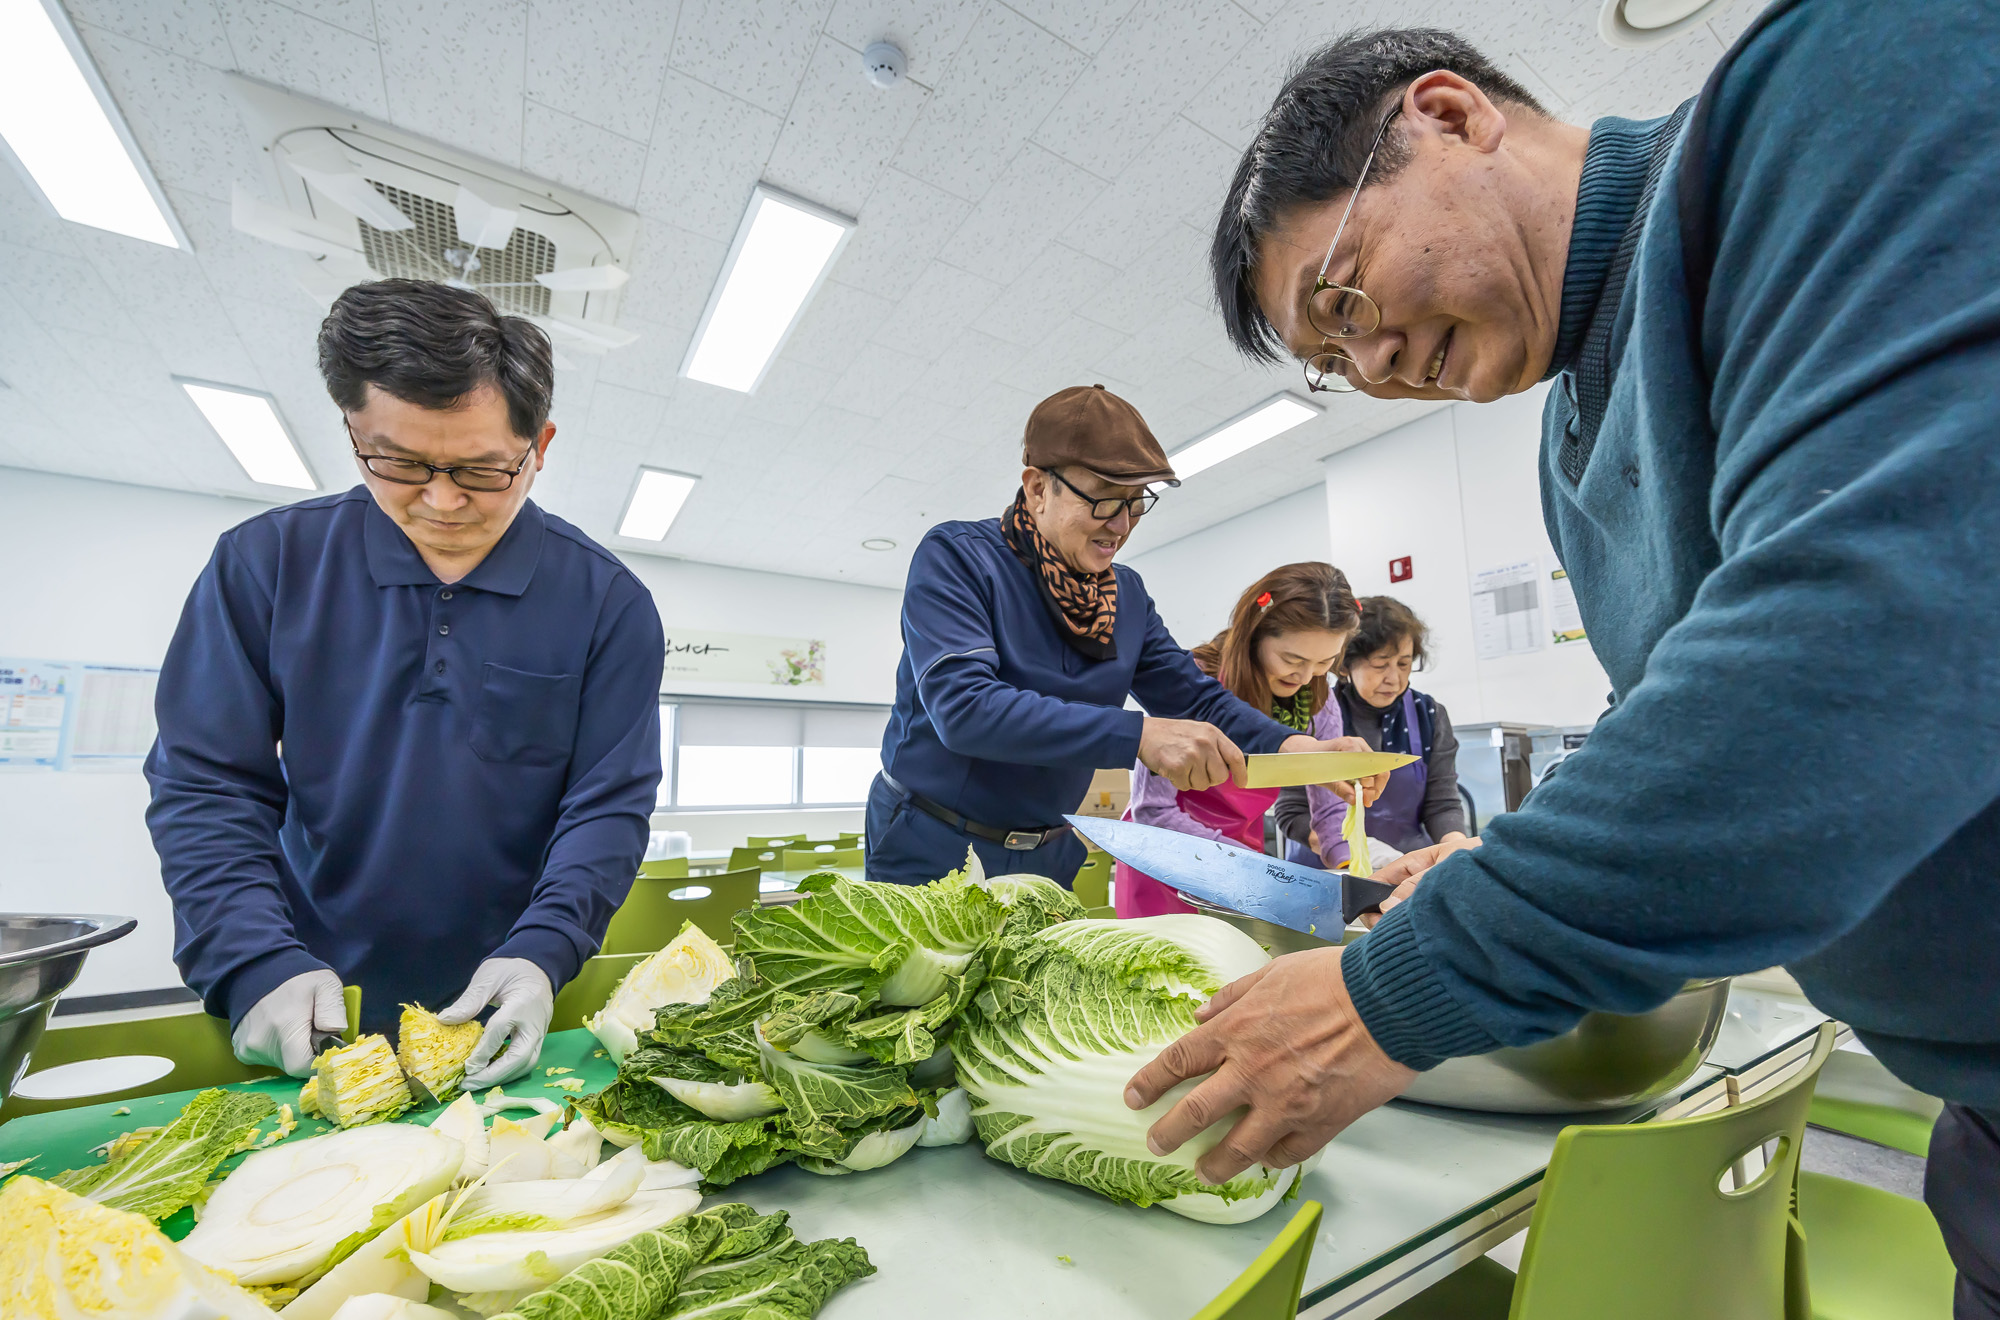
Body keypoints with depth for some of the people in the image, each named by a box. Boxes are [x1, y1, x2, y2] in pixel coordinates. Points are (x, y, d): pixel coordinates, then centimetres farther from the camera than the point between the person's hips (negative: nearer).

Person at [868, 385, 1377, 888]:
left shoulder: (1127, 595, 3)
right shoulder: (955, 557, -16)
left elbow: (1195, 697, 3)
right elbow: (962, 705, -29)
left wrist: (1295, 747, -17)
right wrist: (1138, 735, -36)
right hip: (933, 850, -4)